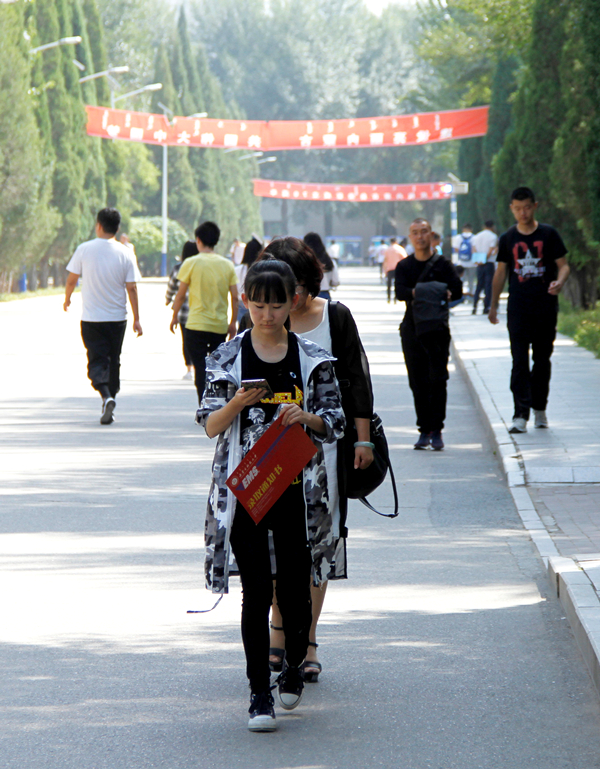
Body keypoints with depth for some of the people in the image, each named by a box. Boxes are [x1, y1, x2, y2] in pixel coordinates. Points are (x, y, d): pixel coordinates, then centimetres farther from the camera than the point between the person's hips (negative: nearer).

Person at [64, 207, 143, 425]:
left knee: (97, 360, 0)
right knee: (113, 362, 14)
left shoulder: (84, 250, -6)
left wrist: (67, 299, 22)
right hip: (117, 317, 1)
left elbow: (72, 279, 2)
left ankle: (106, 396, -27)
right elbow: (131, 288, -4)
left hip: (91, 318, -1)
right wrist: (136, 319, 2)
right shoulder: (126, 254, -5)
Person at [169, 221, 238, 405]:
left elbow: (180, 294, -2)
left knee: (200, 368, -3)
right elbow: (235, 297, 3)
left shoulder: (191, 263, -5)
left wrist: (175, 316, 13)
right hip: (220, 326, 3)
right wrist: (233, 323, 13)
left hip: (197, 324, -3)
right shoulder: (227, 265, 3)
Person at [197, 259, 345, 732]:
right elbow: (210, 426, 2)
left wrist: (309, 418, -15)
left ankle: (294, 666, 32)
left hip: (297, 487, 1)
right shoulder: (228, 358, 2)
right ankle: (259, 692, 3)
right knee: (257, 591, -3)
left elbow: (336, 424, 5)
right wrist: (236, 404, -18)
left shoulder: (313, 359, 3)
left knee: (294, 586, 5)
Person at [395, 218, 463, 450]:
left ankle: (436, 430, -4)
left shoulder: (443, 265, 5)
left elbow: (457, 289, -6)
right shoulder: (404, 266, 9)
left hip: (438, 328, -2)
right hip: (412, 327, 2)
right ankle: (424, 431, 10)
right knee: (417, 381, 3)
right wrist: (415, 293, -29)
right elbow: (399, 291, -8)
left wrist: (445, 296, -28)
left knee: (437, 379, -8)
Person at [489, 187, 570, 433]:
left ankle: (539, 408, 23)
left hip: (546, 307, 0)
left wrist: (559, 282, -21)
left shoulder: (548, 234, 1)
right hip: (518, 309, 0)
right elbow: (501, 272, 13)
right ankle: (521, 414, -14)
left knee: (542, 359, 9)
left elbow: (563, 265, 2)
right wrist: (493, 306, 13)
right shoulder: (508, 239, 6)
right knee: (519, 361, -9)